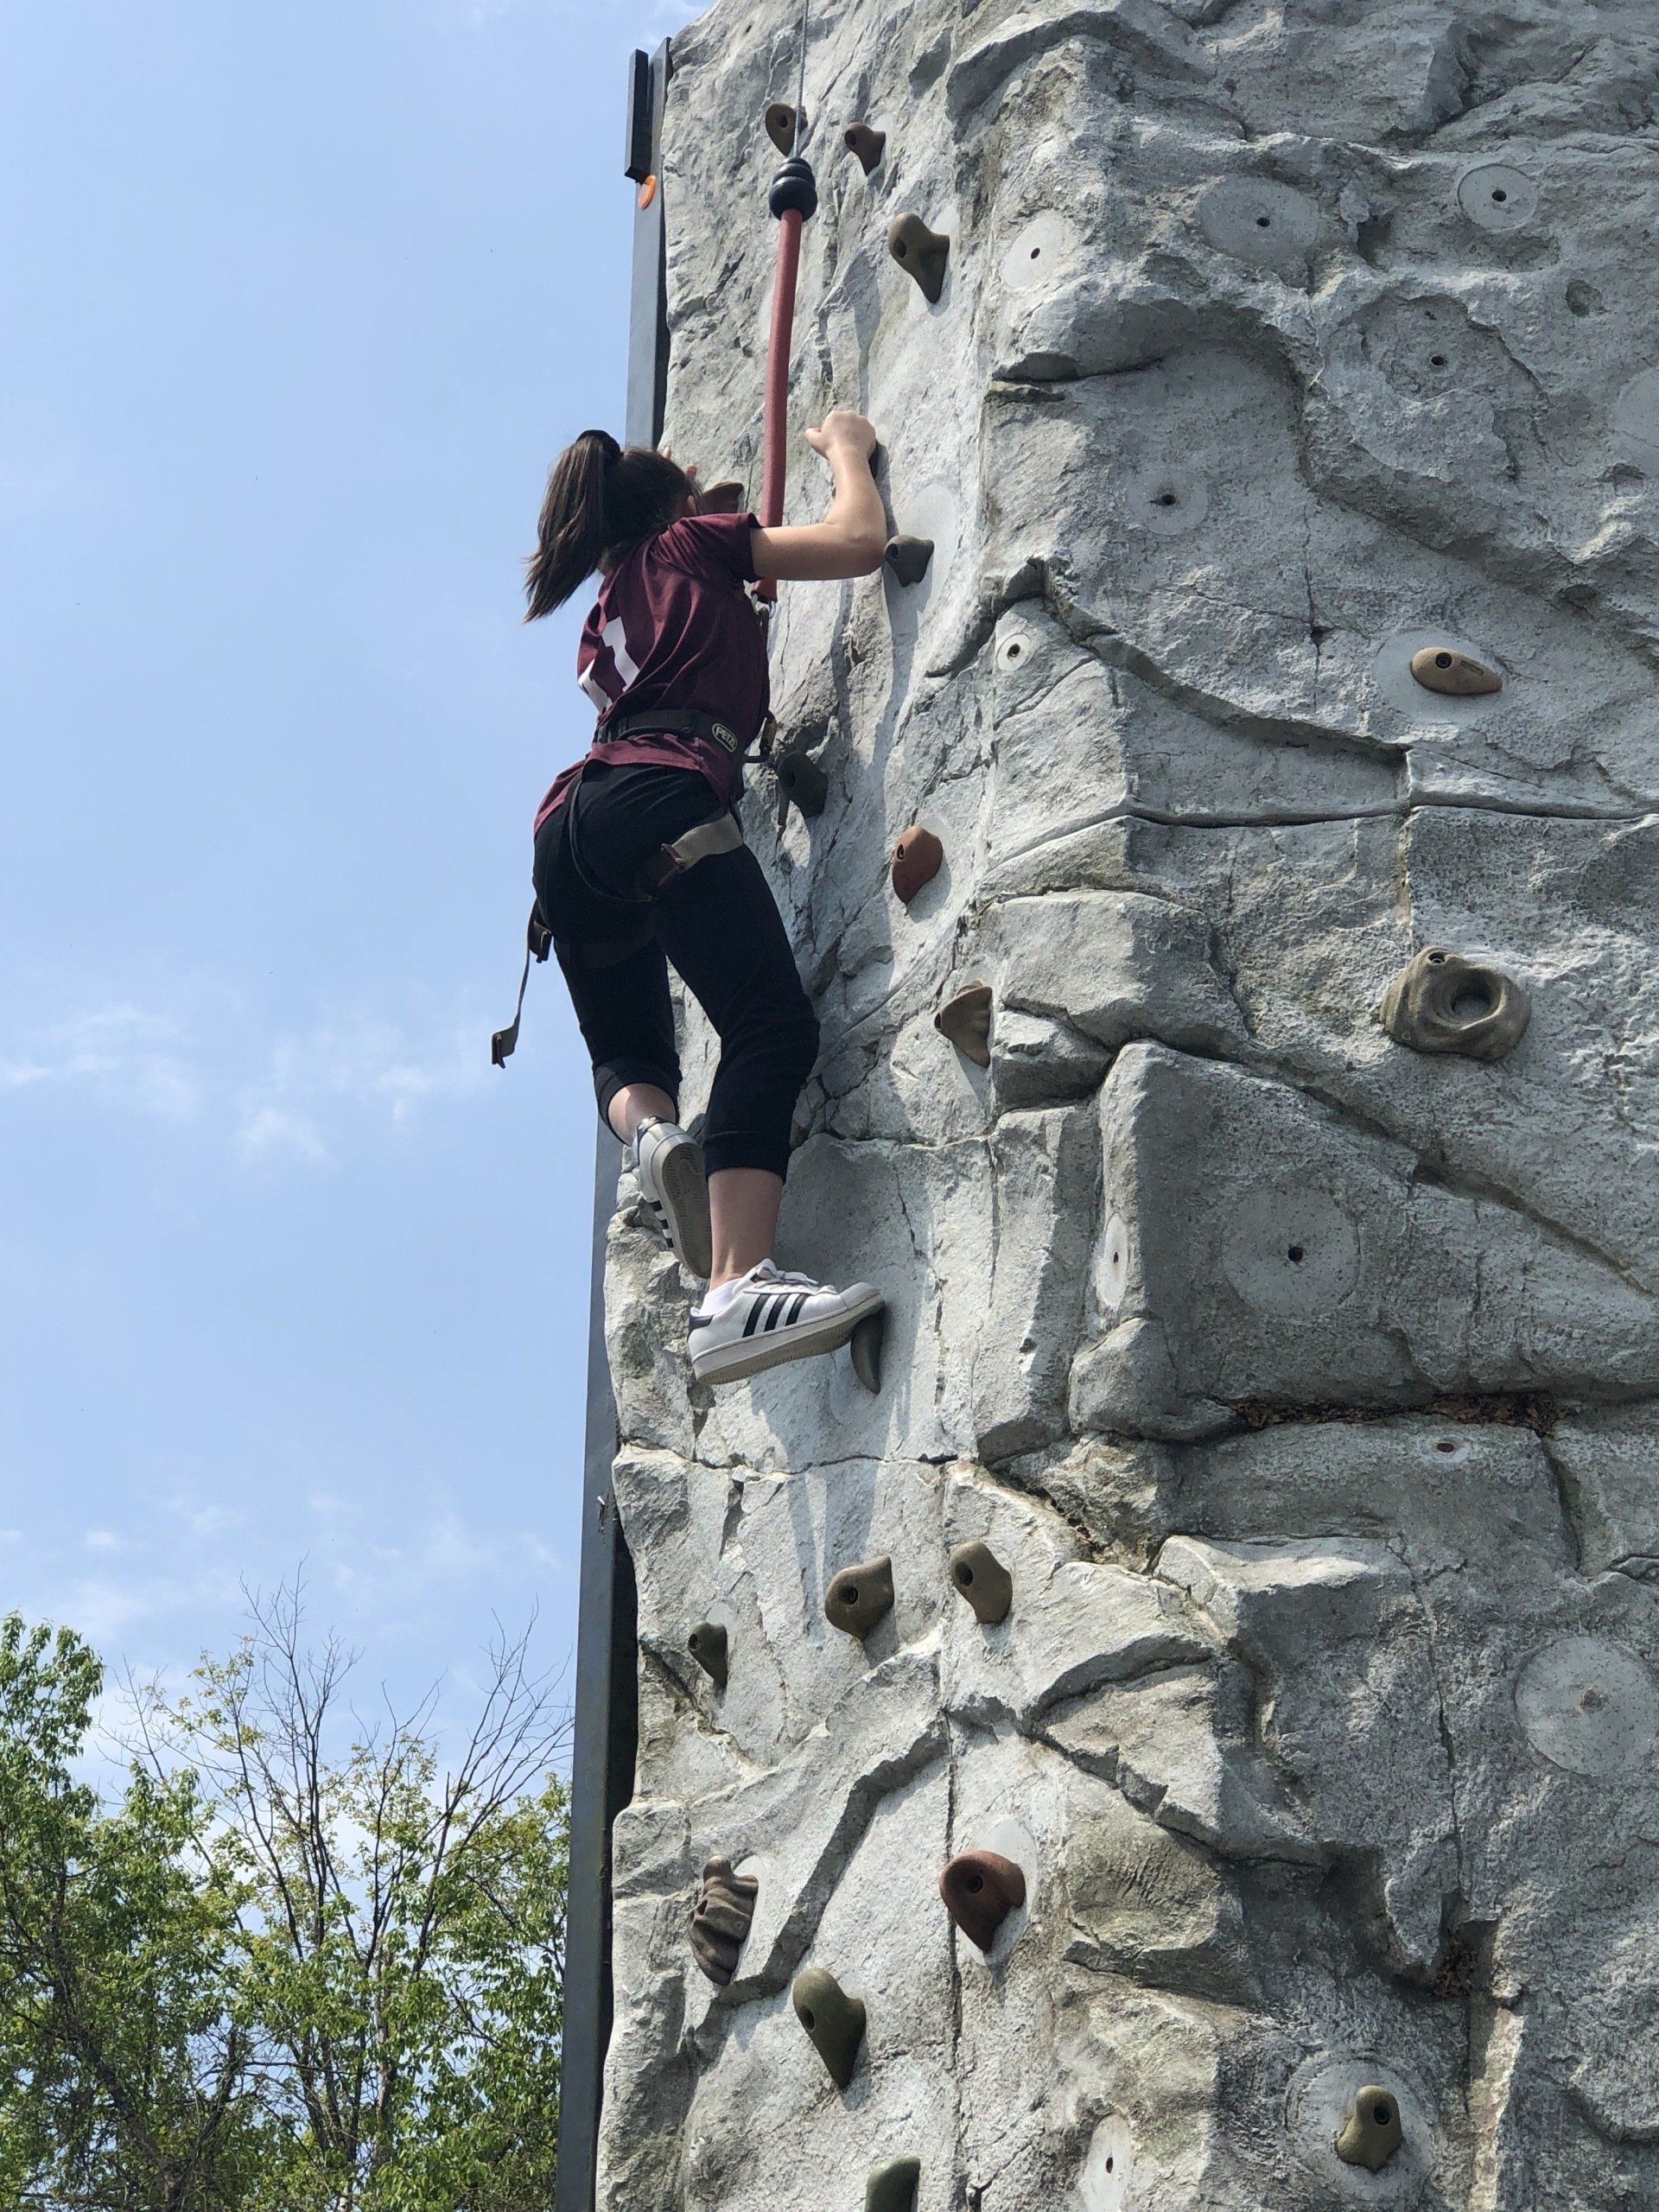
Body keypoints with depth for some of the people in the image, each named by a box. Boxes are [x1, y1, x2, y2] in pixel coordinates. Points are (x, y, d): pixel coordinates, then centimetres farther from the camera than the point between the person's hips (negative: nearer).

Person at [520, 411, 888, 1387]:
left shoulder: (610, 607, 36)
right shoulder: (695, 542, 20)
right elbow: (861, 541, 13)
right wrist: (848, 447, 30)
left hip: (567, 829, 8)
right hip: (660, 802, -7)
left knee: (627, 1050, 22)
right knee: (773, 1023, -20)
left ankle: (653, 1131, -16)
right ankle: (738, 1290, -40)